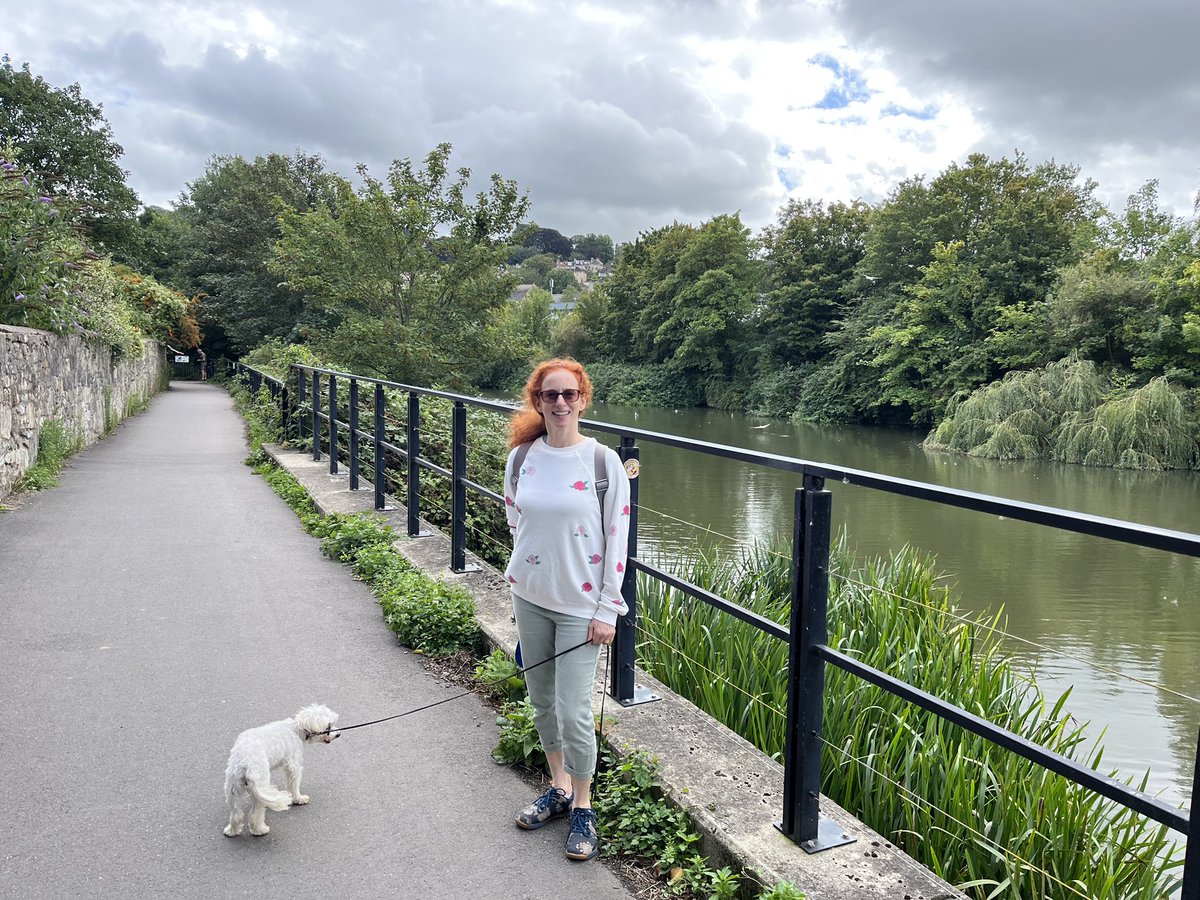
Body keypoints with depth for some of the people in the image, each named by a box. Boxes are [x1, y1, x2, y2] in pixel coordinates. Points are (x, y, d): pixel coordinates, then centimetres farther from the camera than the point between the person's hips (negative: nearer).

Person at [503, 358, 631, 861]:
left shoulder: (604, 462, -11)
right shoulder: (521, 458, -1)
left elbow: (617, 540, -8)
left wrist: (608, 610, -10)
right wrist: (524, 575, 12)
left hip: (580, 605, -4)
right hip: (530, 597, 4)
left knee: (573, 711, -2)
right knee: (542, 700, 16)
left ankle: (582, 806, 20)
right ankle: (559, 787, 37)